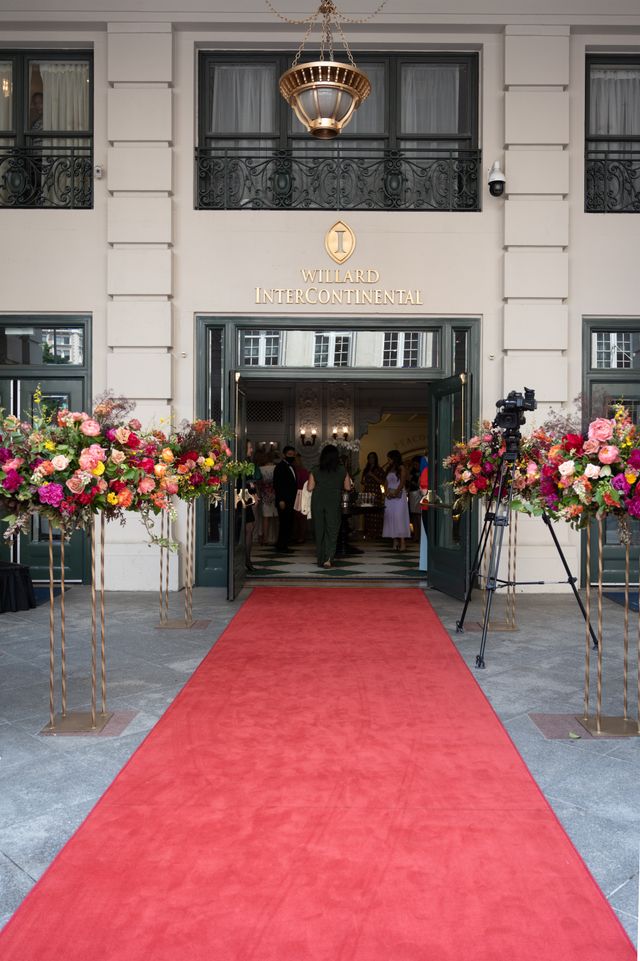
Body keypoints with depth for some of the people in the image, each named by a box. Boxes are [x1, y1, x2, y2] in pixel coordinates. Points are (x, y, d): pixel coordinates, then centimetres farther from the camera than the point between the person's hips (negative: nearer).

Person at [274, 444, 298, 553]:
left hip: (290, 502, 8)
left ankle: (284, 545, 12)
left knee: (288, 524, 6)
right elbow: (277, 485, -13)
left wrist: (293, 499, 15)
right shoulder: (280, 467, -7)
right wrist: (281, 500, -18)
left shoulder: (292, 467, 19)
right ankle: (281, 547, -3)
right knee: (284, 523, -9)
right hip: (283, 502, -8)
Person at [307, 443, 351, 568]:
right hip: (334, 503, -1)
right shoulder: (342, 470, -3)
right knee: (332, 530, 3)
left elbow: (310, 488, -2)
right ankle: (328, 558, -14)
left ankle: (321, 560, 17)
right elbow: (348, 487, 2)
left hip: (317, 503, 1)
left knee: (319, 530, 11)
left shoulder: (316, 470, -3)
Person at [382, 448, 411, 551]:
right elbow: (386, 482, 15)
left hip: (399, 496, -7)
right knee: (391, 518, 0)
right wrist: (386, 492, -1)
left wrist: (395, 493, -15)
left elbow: (402, 482, -10)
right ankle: (395, 541, 1)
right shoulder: (389, 469, 17)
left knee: (399, 517, -11)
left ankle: (402, 542, -13)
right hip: (389, 496, 7)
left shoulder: (401, 468, -2)